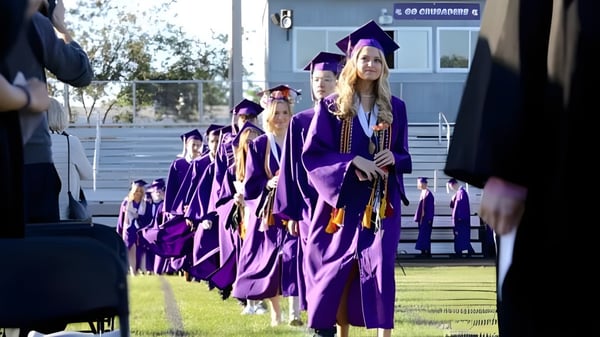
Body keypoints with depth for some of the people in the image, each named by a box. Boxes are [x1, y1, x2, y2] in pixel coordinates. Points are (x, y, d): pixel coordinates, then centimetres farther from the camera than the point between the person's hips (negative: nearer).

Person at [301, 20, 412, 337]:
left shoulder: (395, 108, 8)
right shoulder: (332, 106, 1)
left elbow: (404, 153, 14)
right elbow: (312, 154, -5)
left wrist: (394, 158, -10)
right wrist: (352, 161, -17)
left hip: (381, 202, 1)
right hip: (343, 199, -1)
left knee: (380, 265, -11)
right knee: (340, 268, 1)